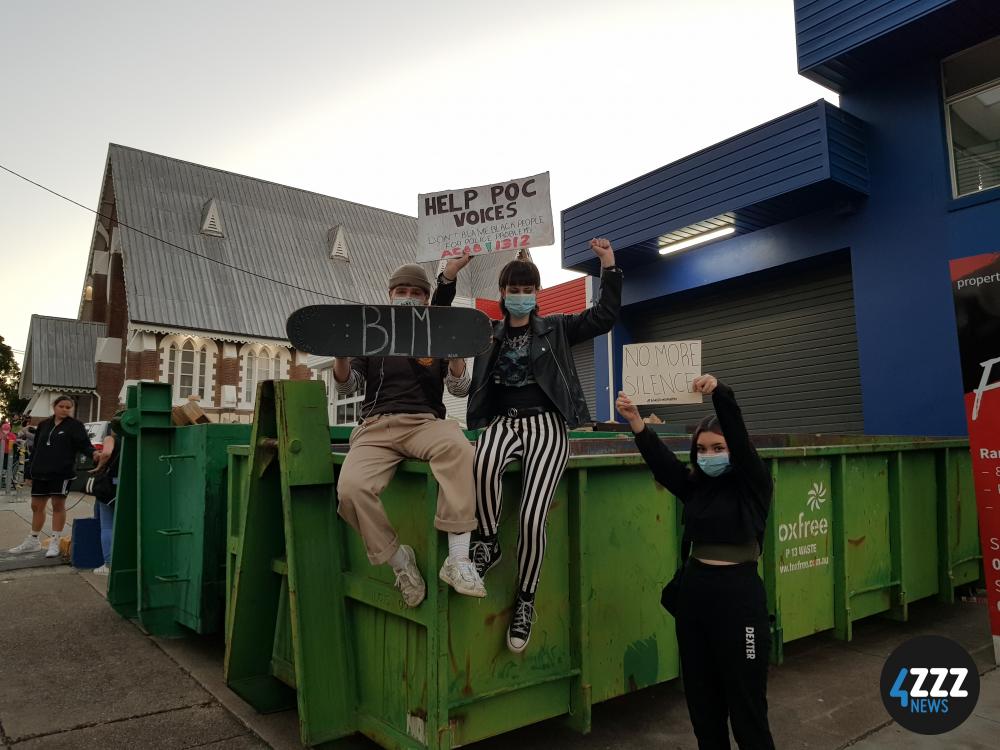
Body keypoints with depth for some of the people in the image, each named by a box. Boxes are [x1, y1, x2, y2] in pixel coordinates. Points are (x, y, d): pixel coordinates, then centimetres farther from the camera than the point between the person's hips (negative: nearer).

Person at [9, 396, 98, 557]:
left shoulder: (75, 426, -1)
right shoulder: (44, 425, 14)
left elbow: (84, 445, -13)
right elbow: (35, 450, 18)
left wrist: (93, 453, -36)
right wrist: (30, 473, 15)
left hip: (62, 472, -6)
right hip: (40, 473, 6)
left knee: (58, 505, -2)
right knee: (36, 506, 13)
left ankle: (55, 542, 7)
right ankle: (33, 541, 27)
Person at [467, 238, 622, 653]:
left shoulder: (556, 327, 15)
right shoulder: (488, 334, 18)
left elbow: (604, 317, 8)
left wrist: (609, 268, 0)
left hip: (546, 423, -1)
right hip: (504, 420, 1)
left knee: (532, 517, -18)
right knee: (483, 465, -38)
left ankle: (525, 600, 3)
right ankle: (488, 541, -13)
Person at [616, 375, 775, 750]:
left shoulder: (752, 484, -6)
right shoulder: (695, 486, 7)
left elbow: (739, 436, -22)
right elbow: (662, 462, -9)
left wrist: (719, 393, -37)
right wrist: (637, 424, -23)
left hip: (738, 596, -5)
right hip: (693, 593, 5)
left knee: (746, 704, 4)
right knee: (702, 703, 15)